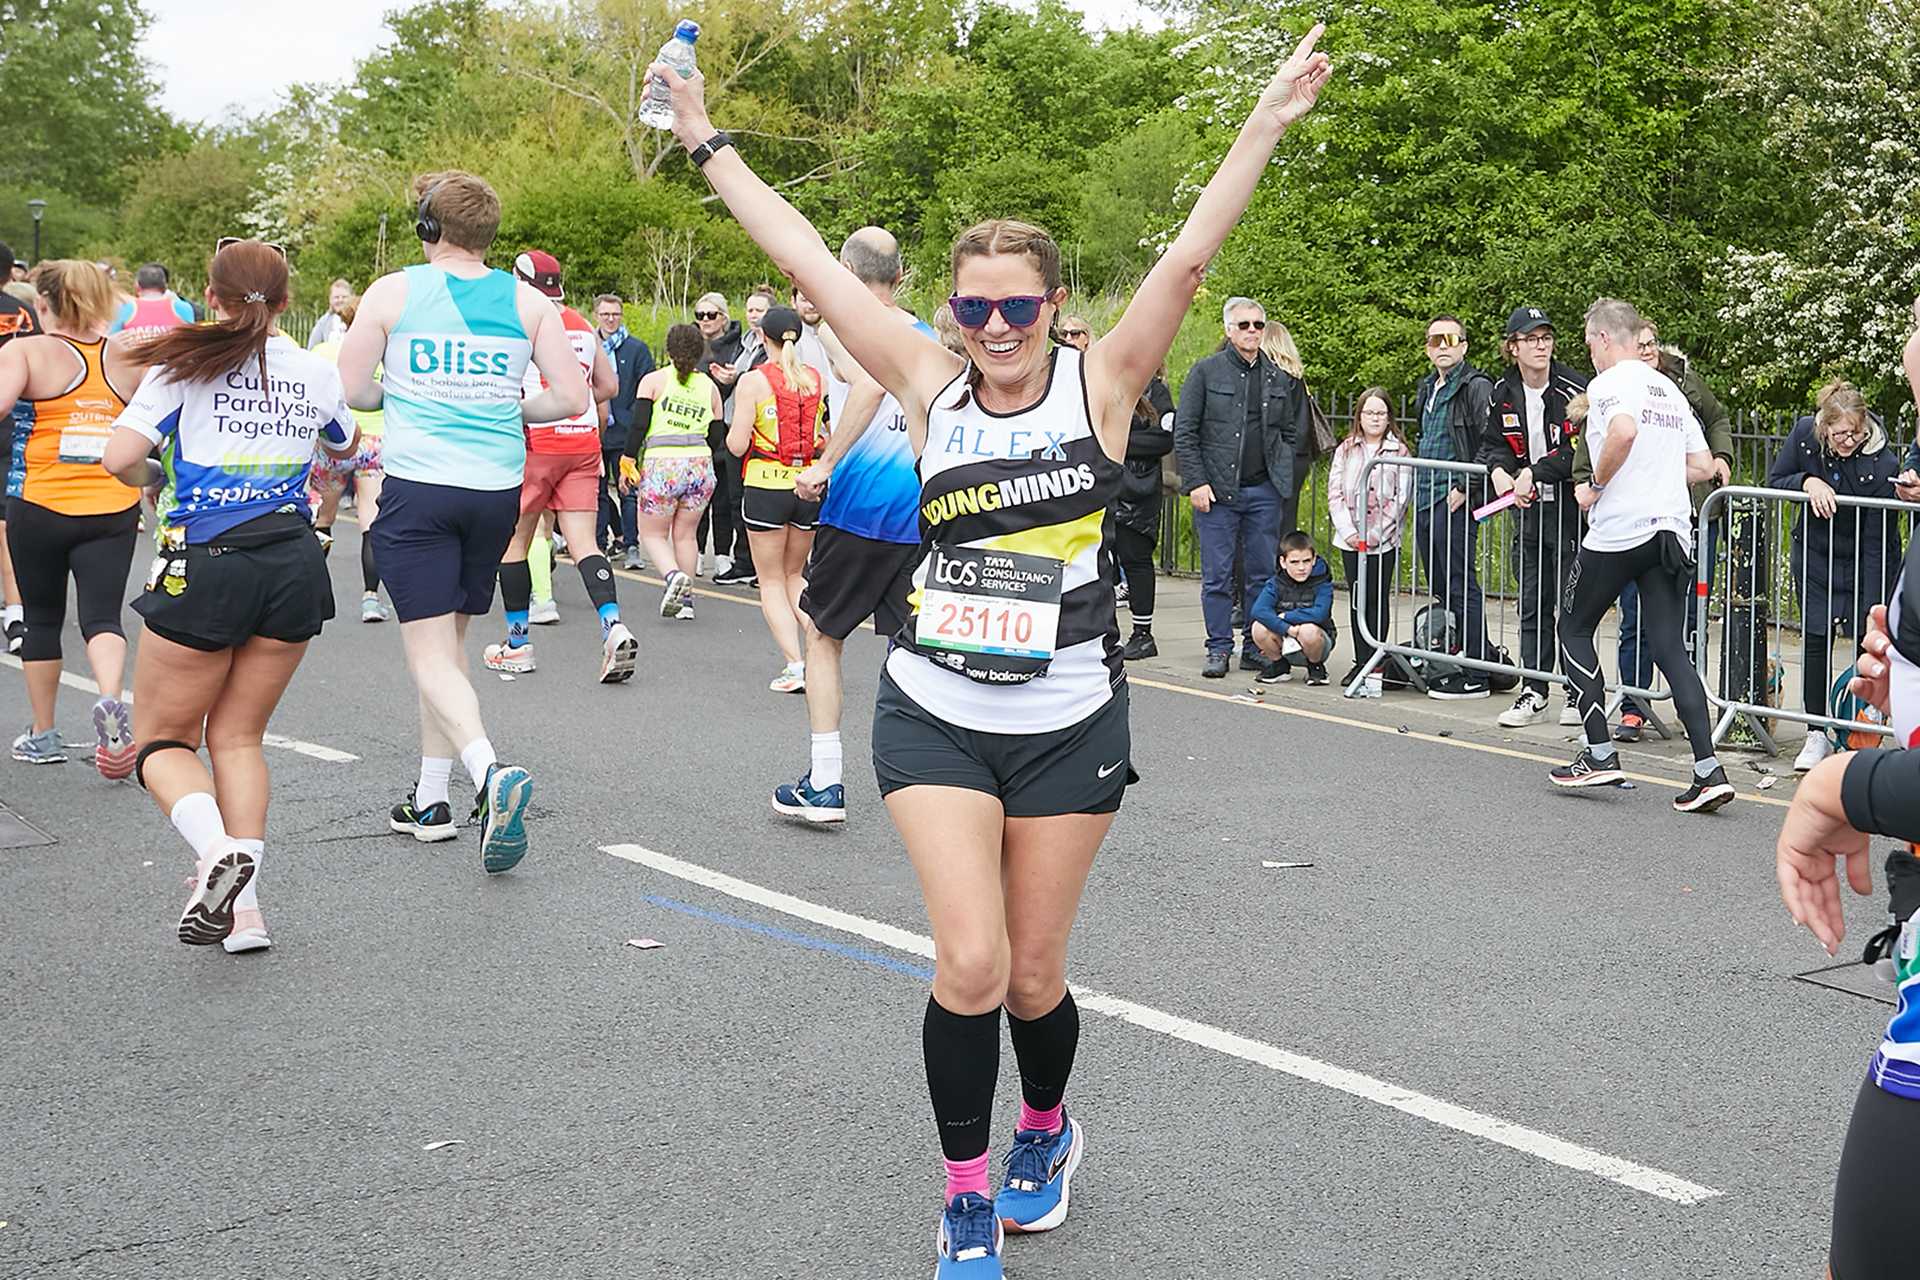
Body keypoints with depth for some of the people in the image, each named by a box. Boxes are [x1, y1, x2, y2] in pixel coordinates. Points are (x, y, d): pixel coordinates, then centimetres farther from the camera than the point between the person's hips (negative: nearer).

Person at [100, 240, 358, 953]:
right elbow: (345, 450, 28)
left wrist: (152, 478, 11)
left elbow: (119, 459, -12)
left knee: (163, 739, 9)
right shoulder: (317, 373, 8)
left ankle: (217, 849, -20)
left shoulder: (187, 363, -4)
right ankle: (243, 906, 5)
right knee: (238, 737, 15)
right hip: (293, 566, 4)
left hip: (205, 565, -4)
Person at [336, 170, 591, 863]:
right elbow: (574, 399, 3)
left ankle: (489, 770, -28)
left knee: (431, 653, -3)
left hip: (417, 489, -3)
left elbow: (351, 391, 2)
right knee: (450, 637, 18)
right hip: (497, 488, 4)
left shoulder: (392, 292, -2)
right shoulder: (529, 301, 4)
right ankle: (431, 798, 23)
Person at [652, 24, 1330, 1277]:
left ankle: (1046, 1131, 42)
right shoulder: (931, 387, 0)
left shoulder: (1099, 384, -3)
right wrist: (710, 143, 2)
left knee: (1035, 972, 9)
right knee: (970, 962, -11)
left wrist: (1268, 123, -20)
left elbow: (1191, 256, -13)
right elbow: (810, 263, 1)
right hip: (936, 715, 1)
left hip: (1068, 722, 0)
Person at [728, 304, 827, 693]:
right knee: (794, 574, 21)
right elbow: (833, 441, 5)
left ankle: (794, 666, -6)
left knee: (771, 581, 8)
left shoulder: (753, 381, -9)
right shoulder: (818, 380, 2)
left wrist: (736, 424, 10)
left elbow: (737, 445, -10)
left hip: (766, 486, -4)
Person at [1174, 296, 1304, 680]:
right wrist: (1196, 482, -9)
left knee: (1263, 574, 6)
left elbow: (1290, 432, 18)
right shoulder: (1205, 371, 0)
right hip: (1217, 490, -3)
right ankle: (1219, 650, 9)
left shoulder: (1280, 378, 10)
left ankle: (1256, 647, 15)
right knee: (1217, 576, 0)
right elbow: (1184, 432, -2)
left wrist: (1282, 477, 6)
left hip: (1263, 490, 3)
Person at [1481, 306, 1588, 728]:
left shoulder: (1574, 389, -12)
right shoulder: (1504, 392, 5)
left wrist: (1535, 472, -18)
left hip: (1570, 506, -5)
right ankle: (1533, 691, 17)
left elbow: (1582, 449, -18)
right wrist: (1498, 469, -4)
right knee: (1532, 603, 10)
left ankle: (1578, 693, 9)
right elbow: (1492, 442, 16)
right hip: (1529, 508, 5)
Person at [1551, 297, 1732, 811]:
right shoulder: (1669, 389, 19)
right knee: (1671, 648, 5)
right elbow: (1702, 465, 18)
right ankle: (1708, 769, -6)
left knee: (1574, 630, 11)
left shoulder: (1608, 382, -5)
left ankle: (1599, 754, 6)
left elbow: (1623, 431, -27)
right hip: (1671, 532, 7)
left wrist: (1597, 486, -13)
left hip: (1618, 532, -7)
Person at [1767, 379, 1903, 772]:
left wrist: (1873, 613, -28)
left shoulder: (1882, 463, -27)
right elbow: (1774, 482, -2)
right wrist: (1807, 481, -24)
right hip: (1815, 552, 3)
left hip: (1868, 561, -3)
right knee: (1815, 638, -2)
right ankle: (1816, 734, 5)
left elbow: (1876, 543, -26)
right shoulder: (1804, 434, -17)